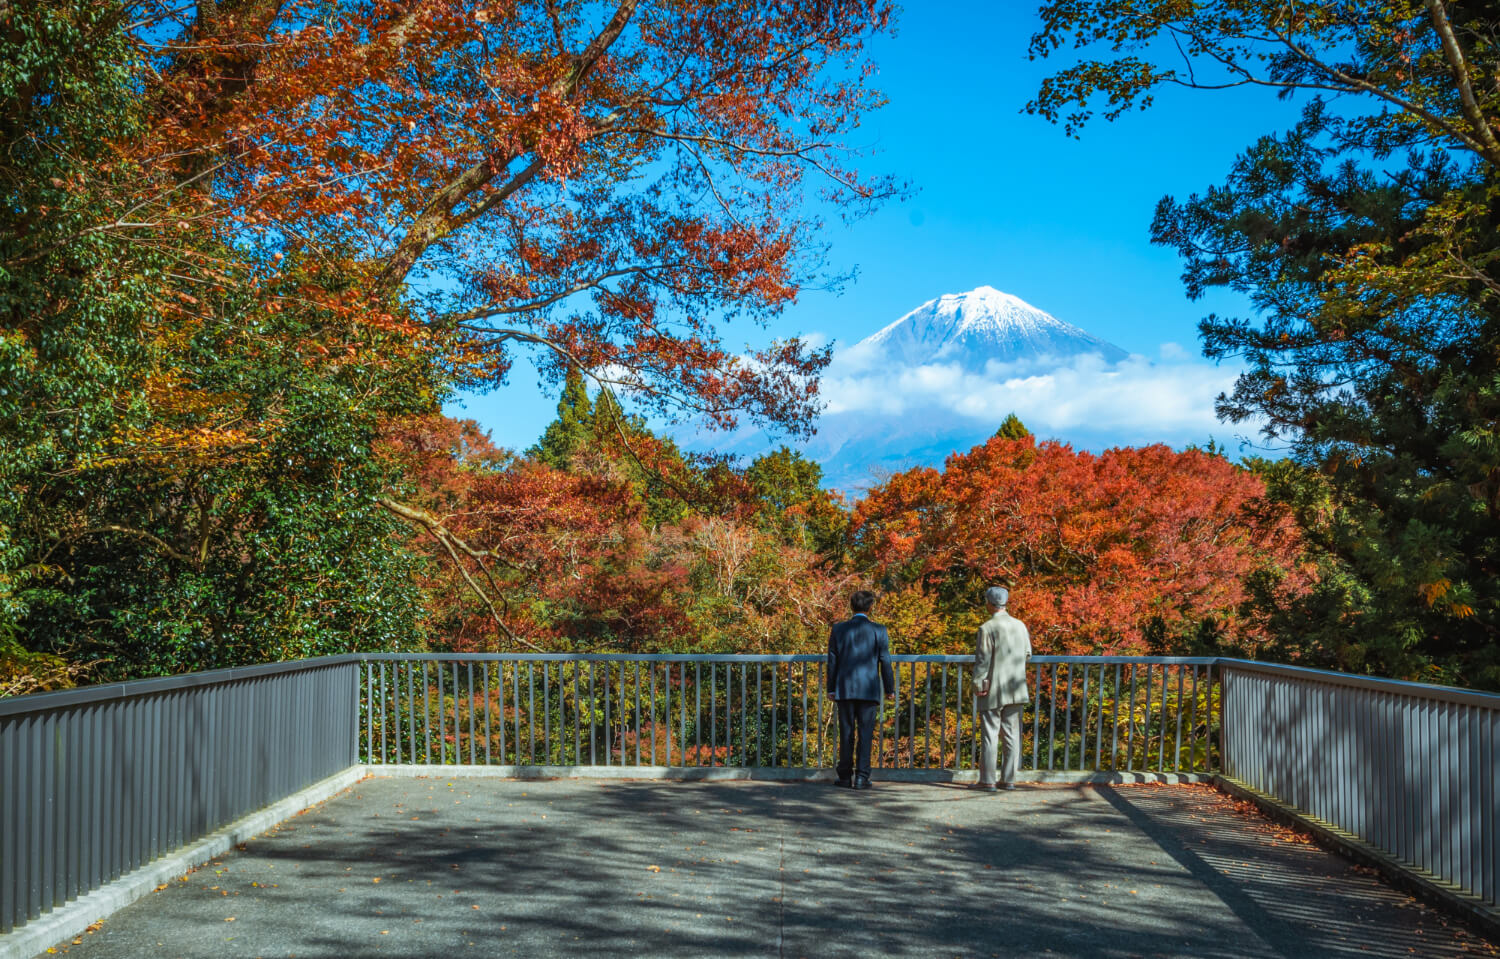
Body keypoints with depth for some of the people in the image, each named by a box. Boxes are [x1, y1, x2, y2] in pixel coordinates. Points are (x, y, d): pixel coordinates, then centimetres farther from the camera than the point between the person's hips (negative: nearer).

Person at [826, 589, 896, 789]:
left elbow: (832, 660, 5)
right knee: (865, 734, 2)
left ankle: (845, 776, 12)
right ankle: (861, 777, -1)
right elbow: (885, 662, 0)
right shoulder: (878, 630, -3)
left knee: (846, 734, 8)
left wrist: (831, 688, 11)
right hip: (869, 690, -2)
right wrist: (889, 688, 8)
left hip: (844, 689, 2)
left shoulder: (838, 629, 2)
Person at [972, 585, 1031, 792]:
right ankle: (1009, 779, 12)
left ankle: (987, 781, 2)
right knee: (1012, 734, 9)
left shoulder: (987, 628, -13)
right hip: (1016, 689, 5)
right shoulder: (1020, 625, 4)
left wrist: (977, 684, -6)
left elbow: (982, 660, -14)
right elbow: (1027, 653, 12)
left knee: (989, 735, 0)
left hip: (993, 691, -5)